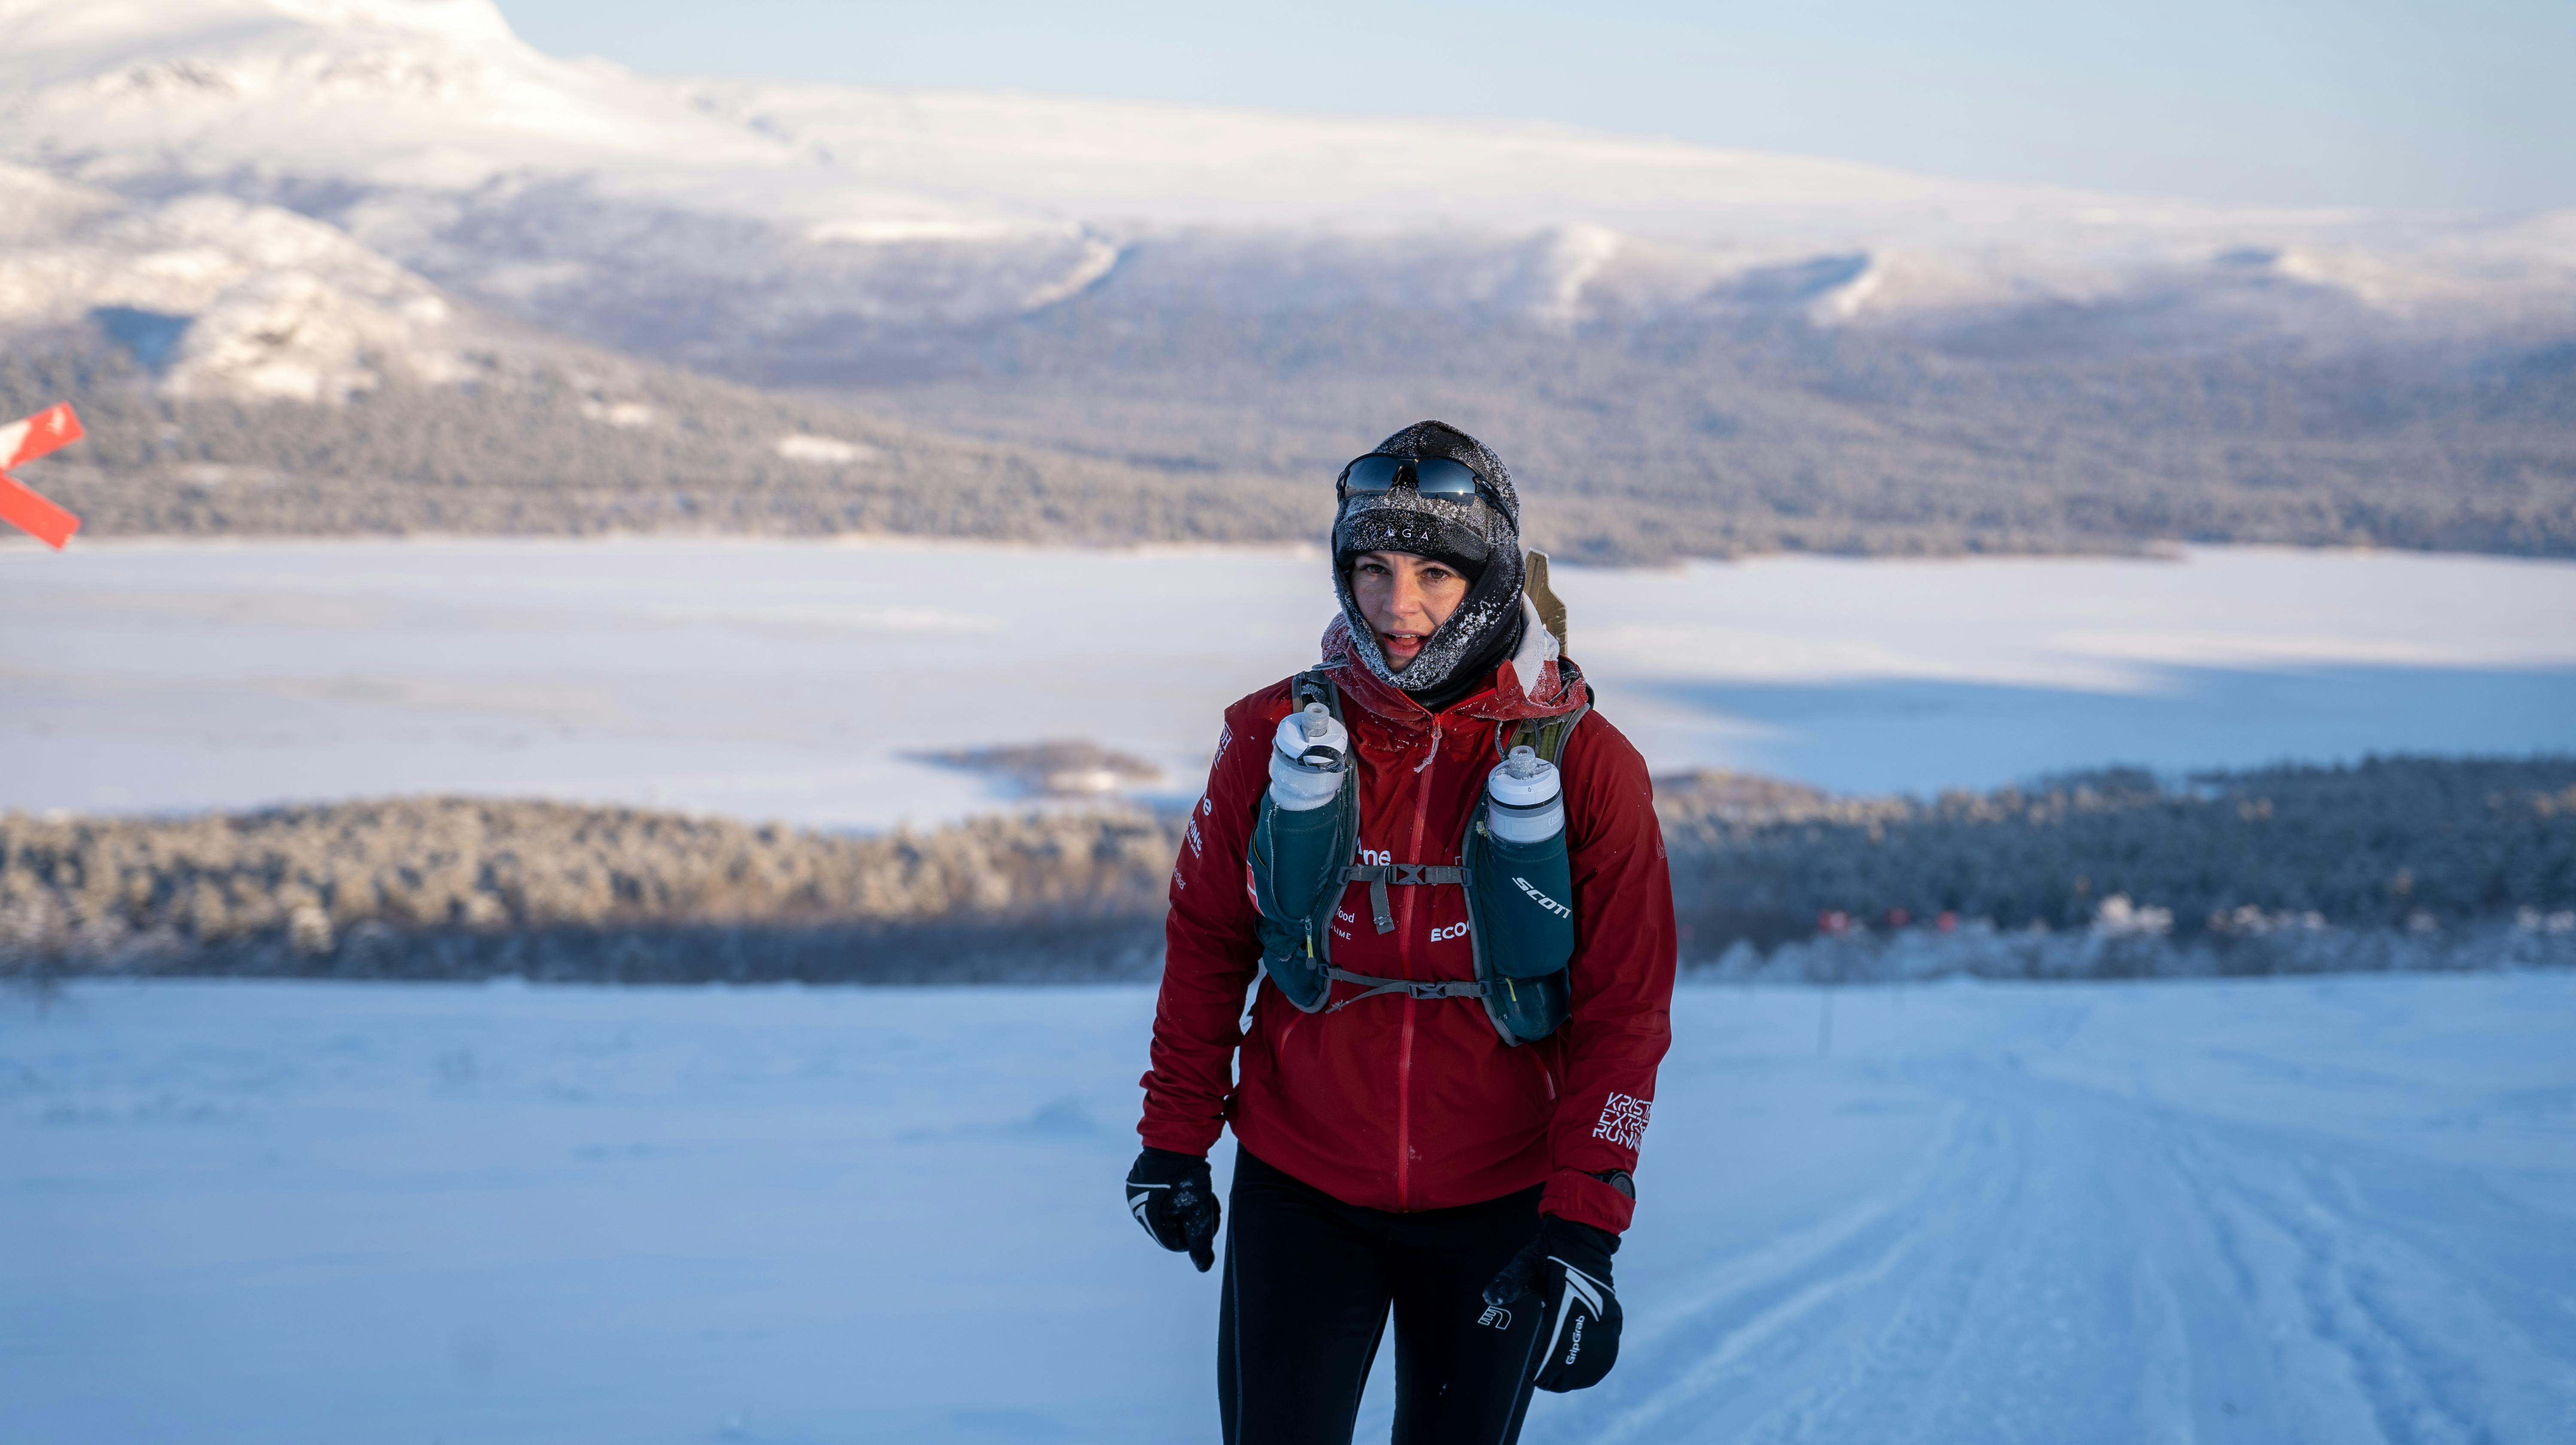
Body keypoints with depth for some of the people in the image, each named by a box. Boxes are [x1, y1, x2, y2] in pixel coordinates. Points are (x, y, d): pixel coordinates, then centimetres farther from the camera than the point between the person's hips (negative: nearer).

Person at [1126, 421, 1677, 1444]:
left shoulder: (1584, 763, -9)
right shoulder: (1276, 737, -5)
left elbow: (1623, 1009, -7)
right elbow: (1207, 939, 7)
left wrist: (1583, 1223, -13)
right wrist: (1175, 1136, 9)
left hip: (1495, 1207, 0)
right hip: (1300, 1194, 0)